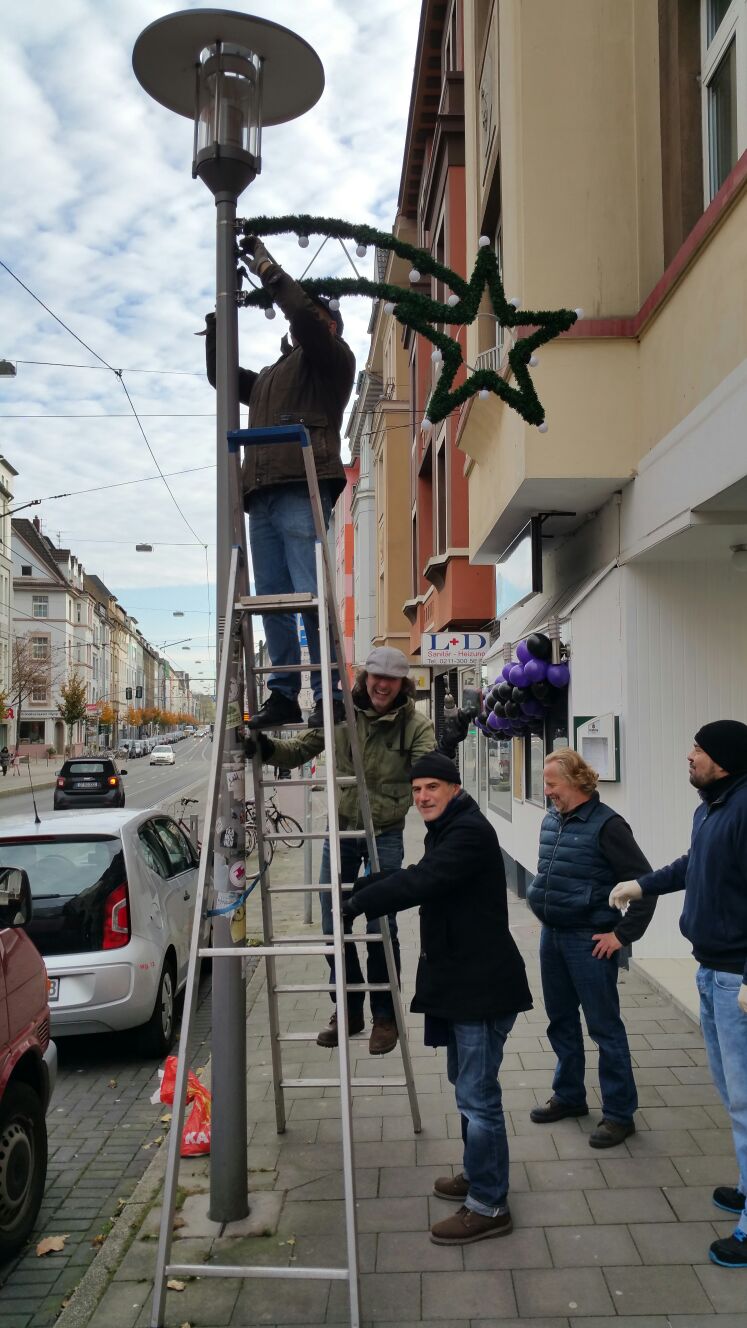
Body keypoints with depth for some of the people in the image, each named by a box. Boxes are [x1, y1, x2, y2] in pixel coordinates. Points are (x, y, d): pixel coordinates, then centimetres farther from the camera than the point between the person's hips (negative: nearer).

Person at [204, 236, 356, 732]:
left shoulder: (332, 359, 12)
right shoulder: (269, 376, 33)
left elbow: (304, 316, -5)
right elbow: (222, 376, 43)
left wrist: (267, 266, 5)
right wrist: (216, 326, 31)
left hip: (302, 491, -7)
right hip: (262, 495, 7)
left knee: (311, 594, -15)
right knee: (272, 599, 0)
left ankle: (329, 695, -14)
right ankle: (284, 695, 1)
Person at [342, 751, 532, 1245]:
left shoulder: (471, 832, -20)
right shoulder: (448, 831, 14)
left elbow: (420, 883, -29)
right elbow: (417, 877, 20)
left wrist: (358, 903, -24)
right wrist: (358, 888, 12)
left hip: (482, 985, -11)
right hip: (458, 982, 11)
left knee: (477, 1095, -4)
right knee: (467, 1084, 22)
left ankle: (489, 1205, 8)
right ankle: (479, 1175, 38)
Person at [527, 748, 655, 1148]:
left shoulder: (606, 825, -16)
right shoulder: (552, 820, 6)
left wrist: (623, 934, -16)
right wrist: (543, 906, 14)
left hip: (589, 941, -7)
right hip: (551, 935, 8)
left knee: (605, 1027, 3)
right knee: (561, 1021, 18)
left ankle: (619, 1113, 15)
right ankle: (569, 1096, 35)